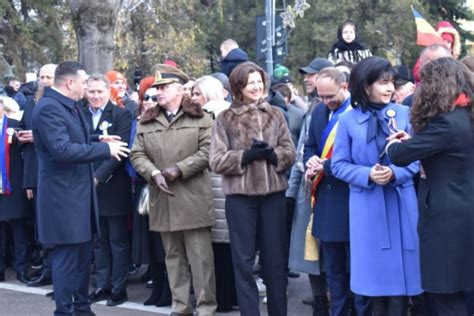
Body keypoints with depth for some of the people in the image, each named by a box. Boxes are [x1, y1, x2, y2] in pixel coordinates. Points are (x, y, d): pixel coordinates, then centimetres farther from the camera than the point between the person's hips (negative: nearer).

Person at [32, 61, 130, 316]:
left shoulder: (70, 106, 13)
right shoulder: (48, 108, -19)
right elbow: (62, 149, -28)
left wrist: (98, 139, 5)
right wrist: (105, 149, -23)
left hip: (79, 192, 10)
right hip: (63, 195, -10)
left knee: (83, 255, 17)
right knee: (67, 257, -3)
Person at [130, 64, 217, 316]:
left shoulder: (200, 118, 2)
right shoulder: (146, 122, 12)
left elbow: (207, 151, -7)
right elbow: (137, 154, 6)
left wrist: (178, 169, -14)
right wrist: (154, 173, -12)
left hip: (193, 198, -4)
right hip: (163, 200, 4)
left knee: (200, 256, -2)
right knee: (173, 256, 11)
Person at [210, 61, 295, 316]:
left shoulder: (275, 114, 8)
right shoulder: (225, 119, 2)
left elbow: (290, 152, 4)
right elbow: (216, 161, -5)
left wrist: (271, 154, -16)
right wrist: (246, 155, -15)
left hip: (273, 193, 2)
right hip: (240, 196, -2)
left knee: (275, 260, 10)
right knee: (243, 261, 4)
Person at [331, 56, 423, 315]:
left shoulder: (404, 114, 0)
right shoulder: (348, 120, 0)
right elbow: (339, 165, 0)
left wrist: (395, 173, -17)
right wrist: (368, 175, -17)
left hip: (401, 203, 0)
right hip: (367, 206, 0)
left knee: (399, 271, 2)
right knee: (375, 271, 6)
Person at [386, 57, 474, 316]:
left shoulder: (446, 122, -19)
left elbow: (400, 156, -16)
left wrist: (393, 143, 5)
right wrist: (411, 140, 8)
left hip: (447, 217, -9)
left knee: (444, 295, 0)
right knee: (438, 291, 15)